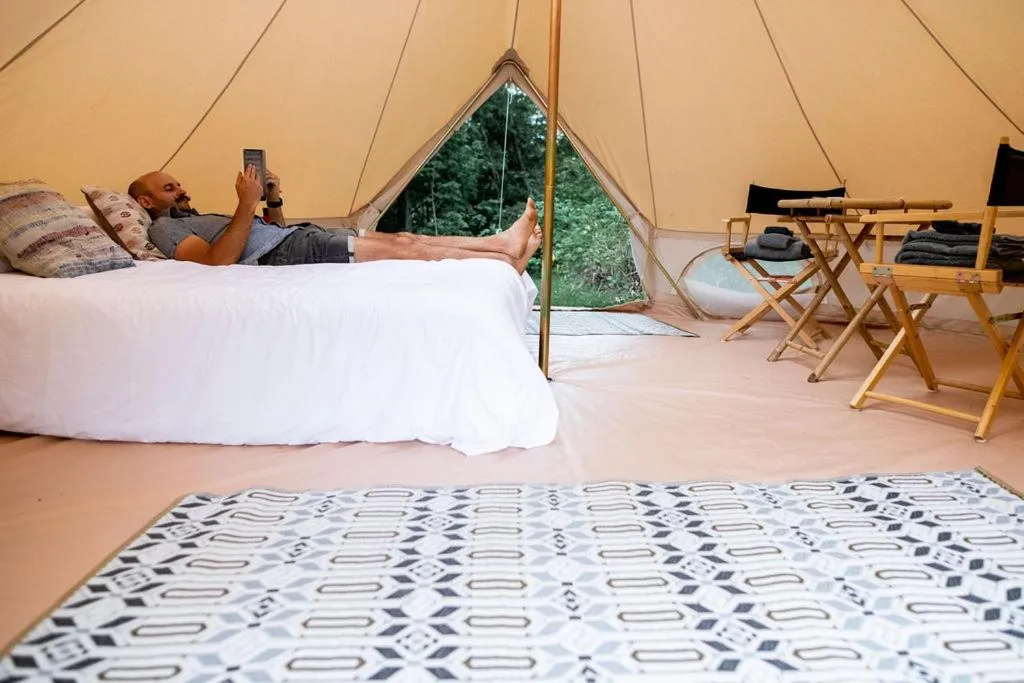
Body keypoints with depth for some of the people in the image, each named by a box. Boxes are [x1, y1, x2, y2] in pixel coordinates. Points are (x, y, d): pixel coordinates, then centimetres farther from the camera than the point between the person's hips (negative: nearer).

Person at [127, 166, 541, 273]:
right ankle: (505, 260, -13)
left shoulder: (197, 220, 34)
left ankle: (501, 244, -9)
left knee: (400, 239, -5)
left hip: (298, 238, 9)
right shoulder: (164, 228, 6)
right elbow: (218, 261, -17)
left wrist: (273, 200, 13)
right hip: (287, 255, -9)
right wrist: (247, 205, -14)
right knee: (400, 248, -15)